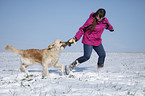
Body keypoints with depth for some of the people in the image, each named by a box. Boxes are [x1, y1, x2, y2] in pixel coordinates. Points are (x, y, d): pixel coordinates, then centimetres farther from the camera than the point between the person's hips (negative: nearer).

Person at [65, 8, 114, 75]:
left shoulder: (105, 20, -2)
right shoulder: (91, 20, -19)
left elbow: (108, 25, 24)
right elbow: (82, 29, -16)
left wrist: (111, 29, 46)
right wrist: (75, 38, -24)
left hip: (97, 41, 6)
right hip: (88, 41, -6)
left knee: (102, 55, -3)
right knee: (86, 56, -18)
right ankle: (71, 67, -12)